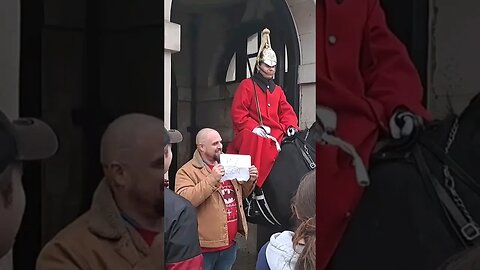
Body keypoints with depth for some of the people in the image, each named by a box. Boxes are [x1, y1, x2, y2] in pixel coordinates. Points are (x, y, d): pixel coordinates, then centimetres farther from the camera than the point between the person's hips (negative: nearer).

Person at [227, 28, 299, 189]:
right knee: (257, 141, -38)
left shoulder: (277, 90, 25)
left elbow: (286, 112, 17)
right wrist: (254, 127, -16)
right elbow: (237, 113, -4)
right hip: (251, 133, -6)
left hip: (275, 134, 6)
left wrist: (291, 127, -5)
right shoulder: (247, 85, 6)